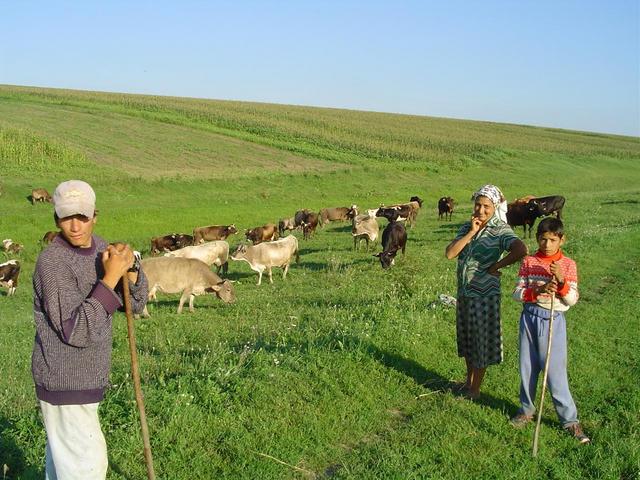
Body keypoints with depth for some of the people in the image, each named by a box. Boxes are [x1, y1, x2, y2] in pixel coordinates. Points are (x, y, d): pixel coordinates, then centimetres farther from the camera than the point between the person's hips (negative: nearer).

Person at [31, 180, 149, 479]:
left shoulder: (99, 247, 1)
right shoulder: (52, 262, -22)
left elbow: (136, 304, 4)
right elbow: (76, 331, -28)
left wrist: (128, 268, -16)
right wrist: (110, 277, -30)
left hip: (86, 376, 8)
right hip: (64, 381, -8)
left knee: (62, 454, 24)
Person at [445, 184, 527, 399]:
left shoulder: (500, 230, -13)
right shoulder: (466, 227, 5)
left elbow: (521, 250, -32)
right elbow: (449, 253, -8)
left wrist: (497, 266, -21)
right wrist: (471, 232, -15)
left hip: (485, 295, -6)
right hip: (464, 293, 7)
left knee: (482, 341, 6)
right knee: (466, 339, 19)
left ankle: (475, 389, 20)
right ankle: (468, 381, 37)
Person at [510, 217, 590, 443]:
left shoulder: (567, 264, -4)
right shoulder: (529, 262, 1)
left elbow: (572, 299, -7)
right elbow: (517, 292, -3)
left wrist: (561, 280, -23)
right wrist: (537, 290, -19)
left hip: (553, 320, -3)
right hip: (530, 317, 3)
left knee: (555, 371, -4)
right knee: (527, 367, 12)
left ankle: (570, 419, 7)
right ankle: (526, 409, 30)